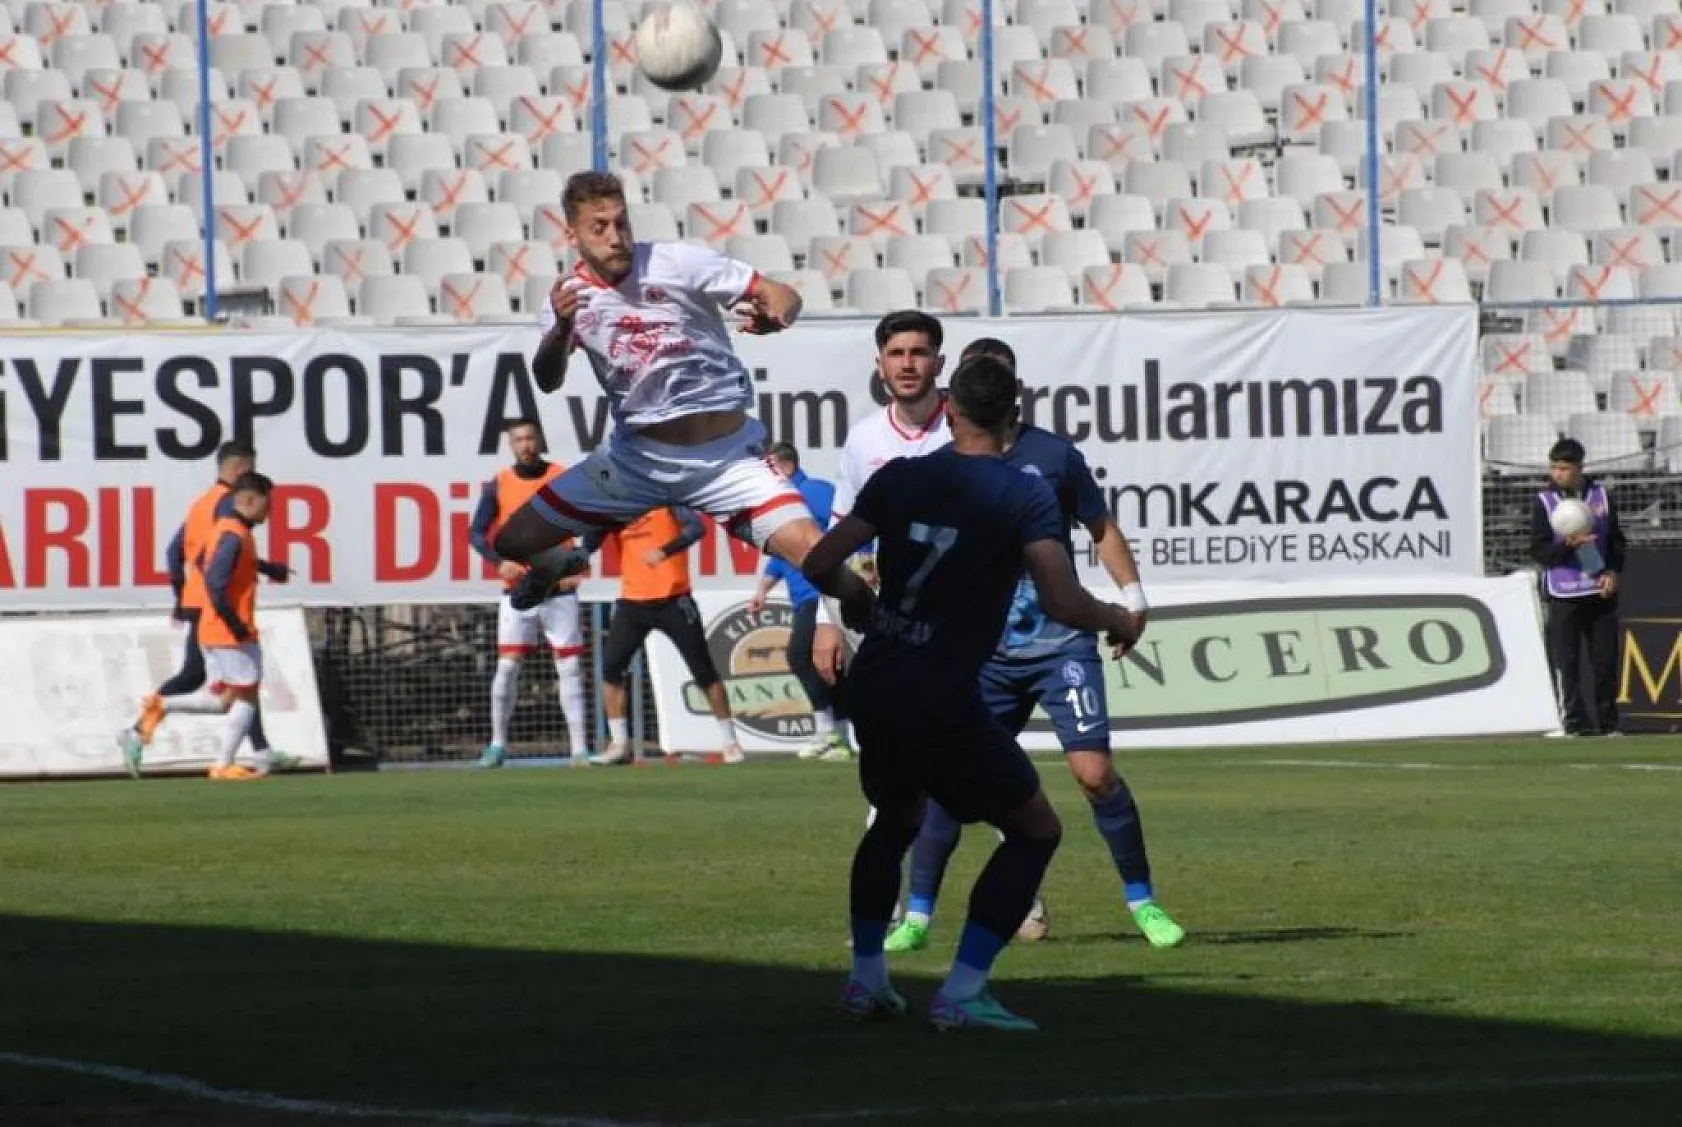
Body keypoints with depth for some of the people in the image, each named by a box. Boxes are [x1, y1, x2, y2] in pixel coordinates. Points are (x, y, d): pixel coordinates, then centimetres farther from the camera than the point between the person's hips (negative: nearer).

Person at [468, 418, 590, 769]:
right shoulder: (499, 485, 2)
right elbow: (476, 532, 4)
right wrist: (499, 561, -14)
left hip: (559, 589, 0)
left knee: (570, 667, -2)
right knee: (507, 665, -5)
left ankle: (579, 749, 0)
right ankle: (498, 744, 4)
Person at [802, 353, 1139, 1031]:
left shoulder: (899, 478, 5)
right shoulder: (1025, 496, -8)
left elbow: (820, 564, 4)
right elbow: (1063, 603, -18)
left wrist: (852, 594, 26)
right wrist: (1117, 620, 3)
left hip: (872, 689, 6)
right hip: (943, 702, -6)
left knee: (897, 818, 31)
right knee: (1036, 829, 8)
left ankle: (866, 978, 28)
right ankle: (962, 993, -3)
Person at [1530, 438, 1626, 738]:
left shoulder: (1600, 494, 6)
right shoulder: (1544, 501, -1)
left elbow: (1616, 540, 12)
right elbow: (1538, 550, -5)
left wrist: (1613, 571, -4)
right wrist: (1568, 545, -22)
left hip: (1600, 590, 2)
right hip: (1563, 593, -2)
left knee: (1605, 658, 4)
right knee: (1565, 660, -4)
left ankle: (1608, 721, 12)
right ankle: (1574, 722, 1)